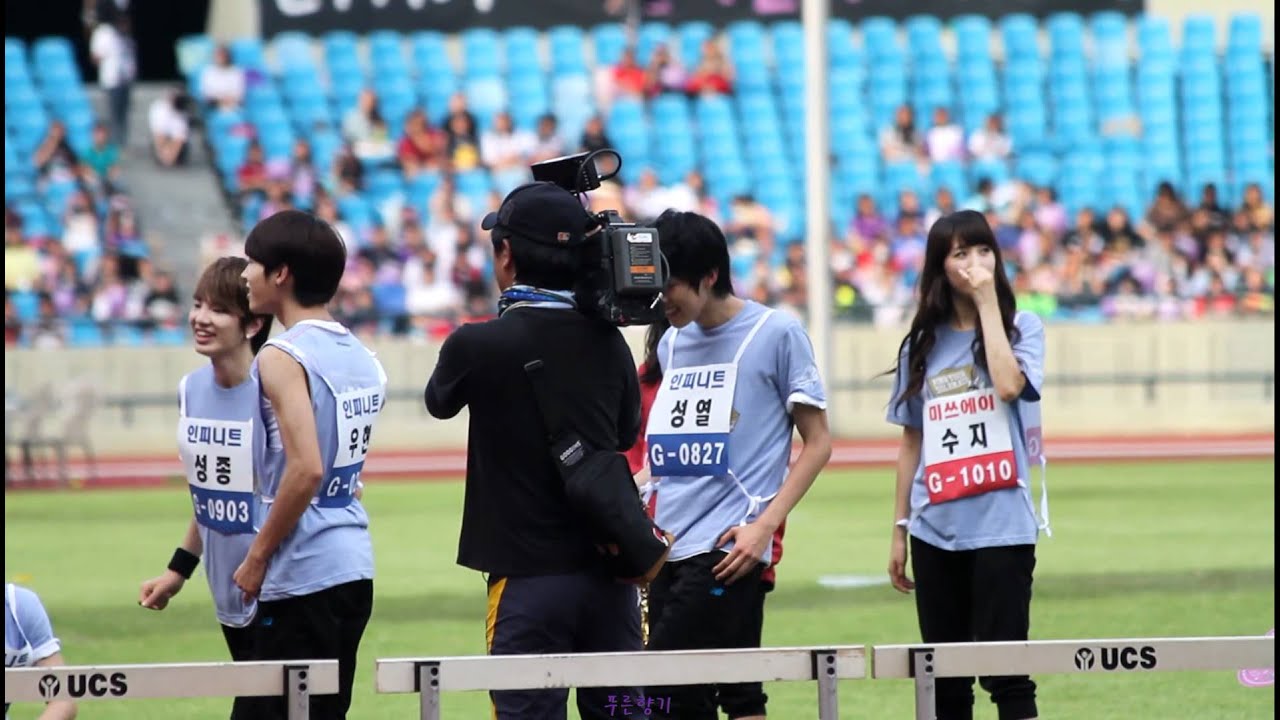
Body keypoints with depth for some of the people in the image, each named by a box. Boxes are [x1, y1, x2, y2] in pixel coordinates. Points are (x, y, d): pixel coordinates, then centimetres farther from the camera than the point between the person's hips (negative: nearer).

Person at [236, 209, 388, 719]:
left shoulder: (283, 357, -13)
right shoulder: (361, 358, 12)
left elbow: (306, 469, -22)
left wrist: (257, 557, -12)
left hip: (302, 576, -8)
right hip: (355, 564, 8)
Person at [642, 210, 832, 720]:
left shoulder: (776, 334, -4)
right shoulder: (671, 344, 15)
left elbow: (818, 441, -2)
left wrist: (764, 526, -12)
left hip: (727, 549, -6)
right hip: (670, 547, 6)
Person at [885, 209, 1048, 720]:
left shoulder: (1021, 328, 2)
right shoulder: (923, 345, 11)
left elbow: (1010, 385, -19)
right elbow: (911, 441, 14)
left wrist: (988, 303, -12)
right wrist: (899, 529, 11)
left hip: (1001, 528, -4)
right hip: (935, 531, 4)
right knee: (943, 674, 8)